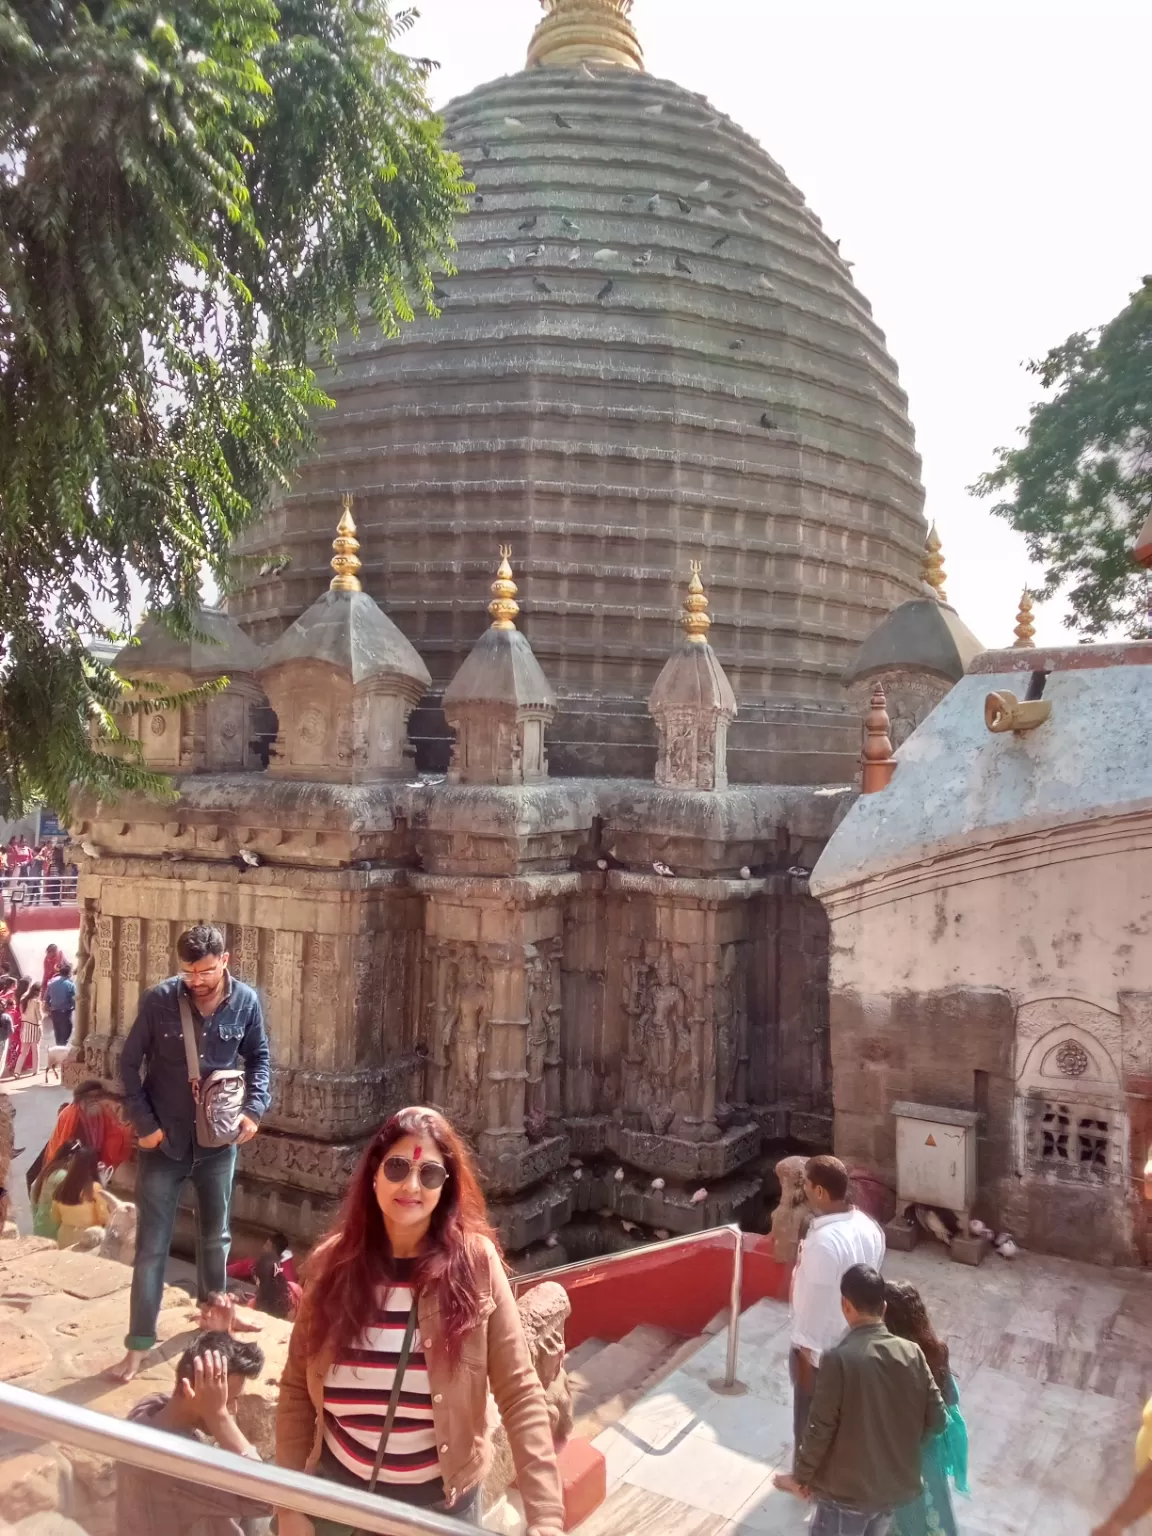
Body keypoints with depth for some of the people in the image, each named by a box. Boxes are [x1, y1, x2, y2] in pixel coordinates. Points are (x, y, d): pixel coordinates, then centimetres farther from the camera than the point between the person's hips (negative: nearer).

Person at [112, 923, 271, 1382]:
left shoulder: (246, 1002, -11)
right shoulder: (159, 1000, -17)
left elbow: (258, 1058, 4)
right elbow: (129, 1063, -6)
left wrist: (254, 1108, -8)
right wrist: (144, 1123, -9)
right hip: (165, 1140, -2)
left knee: (215, 1235, 19)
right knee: (152, 1244, 5)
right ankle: (139, 1340, 19)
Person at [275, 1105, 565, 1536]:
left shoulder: (475, 1263, -15)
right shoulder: (332, 1262, -9)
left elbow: (520, 1395, -15)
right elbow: (296, 1389, -1)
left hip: (443, 1496, -1)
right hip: (338, 1488, 1)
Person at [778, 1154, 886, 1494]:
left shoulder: (824, 1241, -35)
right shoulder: (868, 1227, -9)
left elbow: (816, 1304, -27)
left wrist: (804, 1352, -15)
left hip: (821, 1347, -7)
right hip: (857, 1341, 7)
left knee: (811, 1416, 17)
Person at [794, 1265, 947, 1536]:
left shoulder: (839, 1358, -24)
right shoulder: (912, 1353, -10)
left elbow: (820, 1428, -18)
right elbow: (936, 1420, -2)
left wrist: (804, 1475, -2)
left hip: (847, 1490, -5)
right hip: (896, 1485, 5)